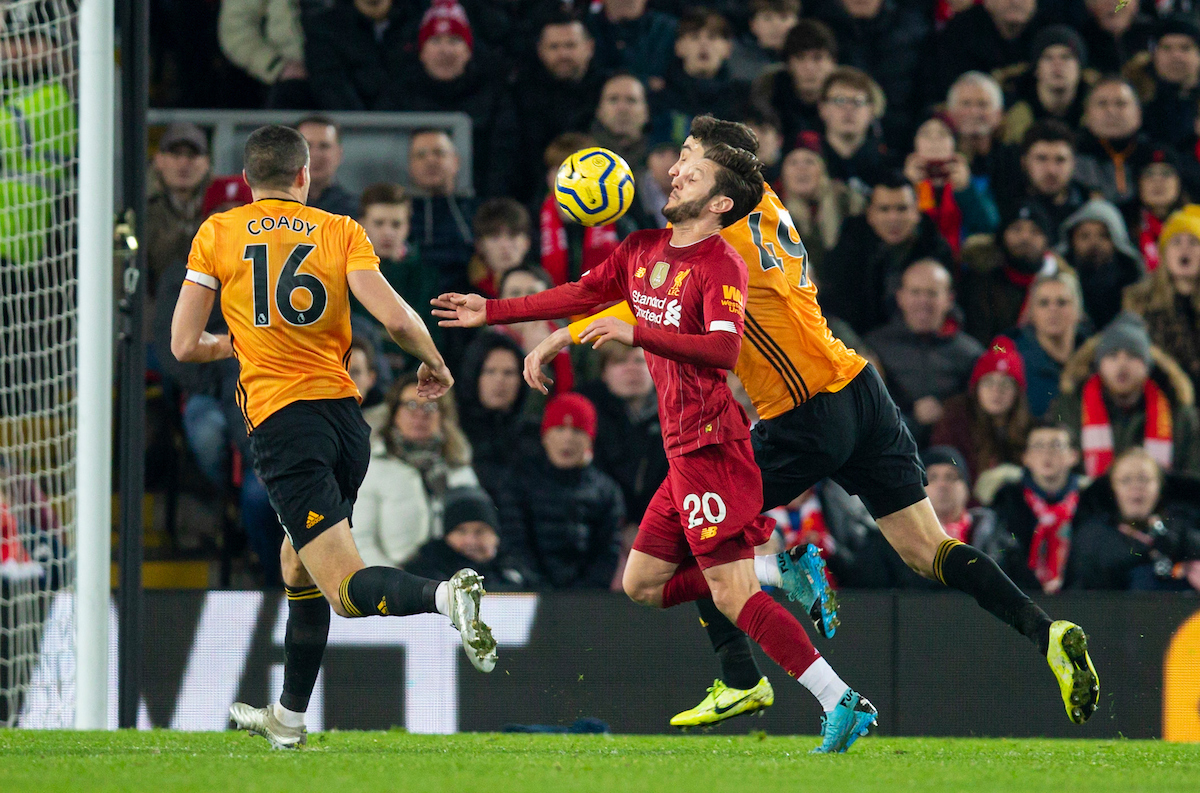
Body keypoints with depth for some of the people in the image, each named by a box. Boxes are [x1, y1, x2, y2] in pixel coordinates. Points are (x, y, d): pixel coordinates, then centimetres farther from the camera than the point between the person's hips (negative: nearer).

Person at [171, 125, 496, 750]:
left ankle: (445, 595, -40)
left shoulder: (217, 234, 5)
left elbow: (184, 345, 3)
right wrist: (435, 363, 13)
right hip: (345, 413, 4)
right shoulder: (339, 230, 6)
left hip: (280, 420, -4)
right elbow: (394, 317, -7)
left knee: (347, 588, -11)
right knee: (297, 565, 24)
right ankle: (289, 716, 33)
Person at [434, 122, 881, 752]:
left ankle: (842, 703, -16)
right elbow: (584, 294, 26)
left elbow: (723, 349, -27)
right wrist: (493, 312, 30)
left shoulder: (720, 267, -13)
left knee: (732, 594, -15)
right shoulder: (643, 250, 13)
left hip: (708, 443, -9)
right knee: (642, 584, 12)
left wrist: (636, 333, -28)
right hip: (684, 448, 9)